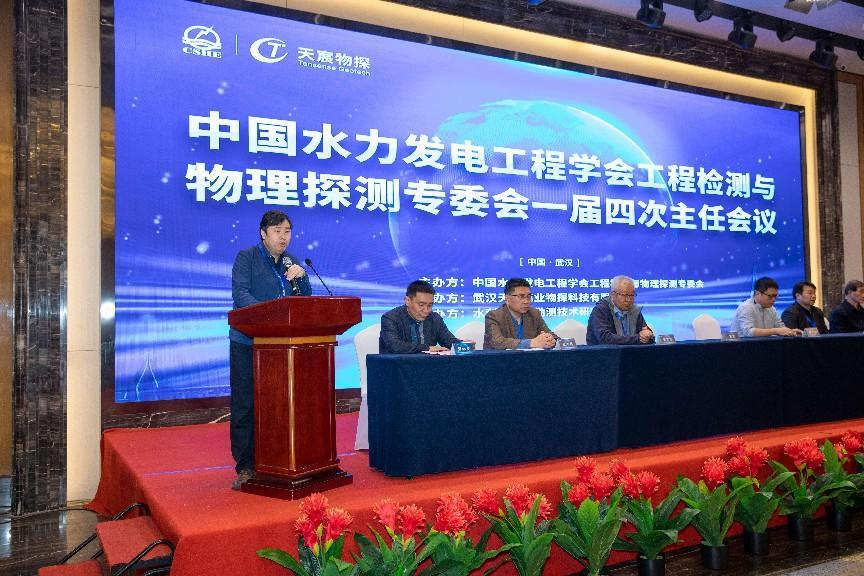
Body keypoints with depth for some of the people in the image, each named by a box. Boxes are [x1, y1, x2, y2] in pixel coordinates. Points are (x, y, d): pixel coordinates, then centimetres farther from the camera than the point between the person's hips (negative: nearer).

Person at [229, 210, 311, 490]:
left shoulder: (291, 262, 13)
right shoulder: (246, 257, -1)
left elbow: (305, 299, 11)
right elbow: (240, 294, -14)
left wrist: (301, 277, -8)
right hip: (248, 343, -4)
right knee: (244, 405, -1)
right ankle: (245, 467, 7)